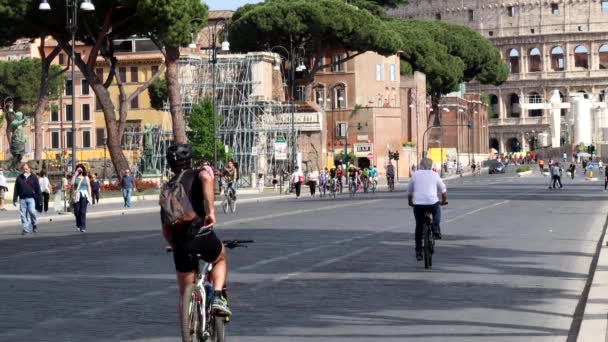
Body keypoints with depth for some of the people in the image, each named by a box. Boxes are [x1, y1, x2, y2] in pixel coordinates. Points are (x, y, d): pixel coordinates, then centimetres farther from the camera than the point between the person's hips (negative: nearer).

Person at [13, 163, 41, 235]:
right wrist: (14, 199, 9)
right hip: (22, 199, 2)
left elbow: (37, 188, 6)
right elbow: (16, 189, 13)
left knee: (32, 211, -15)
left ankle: (34, 225, 8)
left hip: (31, 198, -2)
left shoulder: (34, 178, 7)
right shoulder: (19, 178, 11)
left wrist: (38, 197, -2)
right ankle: (25, 229, 6)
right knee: (23, 214, 0)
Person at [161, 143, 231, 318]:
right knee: (220, 258, 30)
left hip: (180, 245, 3)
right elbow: (207, 178, -22)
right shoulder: (198, 175, 6)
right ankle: (218, 297, 10)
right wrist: (210, 210, -22)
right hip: (203, 237, -3)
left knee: (185, 295, 17)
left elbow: (166, 230, 19)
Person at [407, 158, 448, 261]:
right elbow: (444, 190, 16)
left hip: (418, 204, 1)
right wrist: (444, 200, 34)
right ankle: (436, 229, 18)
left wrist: (410, 202, 35)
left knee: (419, 227, 14)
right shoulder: (434, 175, 10)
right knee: (437, 212, 36)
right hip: (432, 202, -1)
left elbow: (409, 192, 18)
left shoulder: (415, 175, 12)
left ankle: (418, 252, 12)